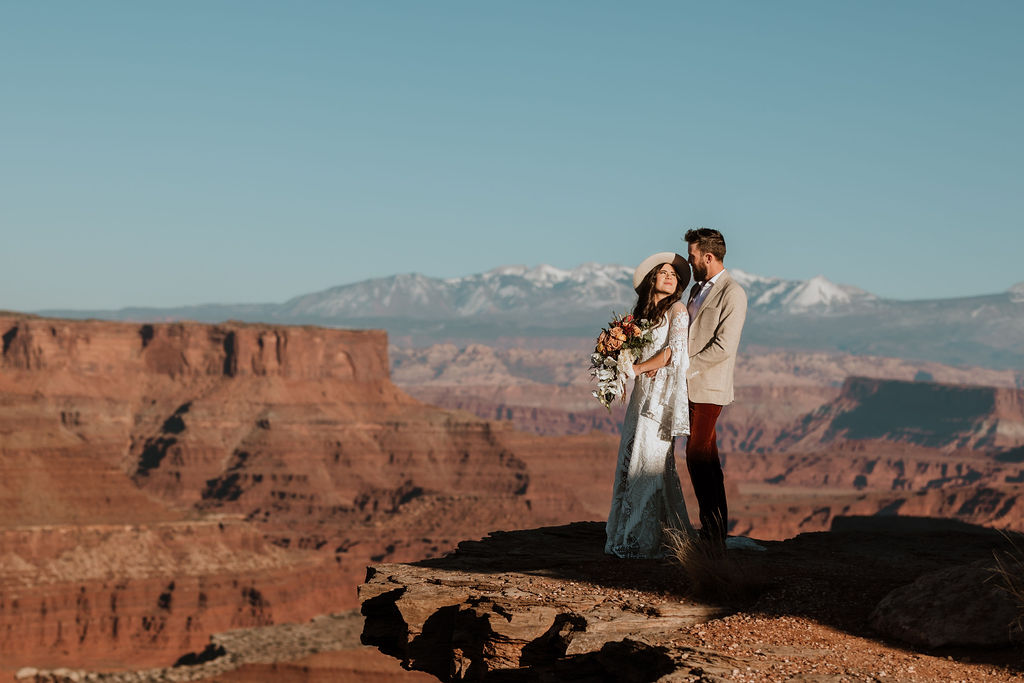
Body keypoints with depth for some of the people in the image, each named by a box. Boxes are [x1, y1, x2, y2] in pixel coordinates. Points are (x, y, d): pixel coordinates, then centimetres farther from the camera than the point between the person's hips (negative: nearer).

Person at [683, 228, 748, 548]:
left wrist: (684, 368, -16)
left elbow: (723, 346, -17)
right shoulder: (698, 288, 17)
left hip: (709, 387, -9)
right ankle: (717, 529, 16)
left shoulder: (732, 294, -11)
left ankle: (713, 532, -7)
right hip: (691, 385, 9)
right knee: (706, 456, 10)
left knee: (697, 455, -11)